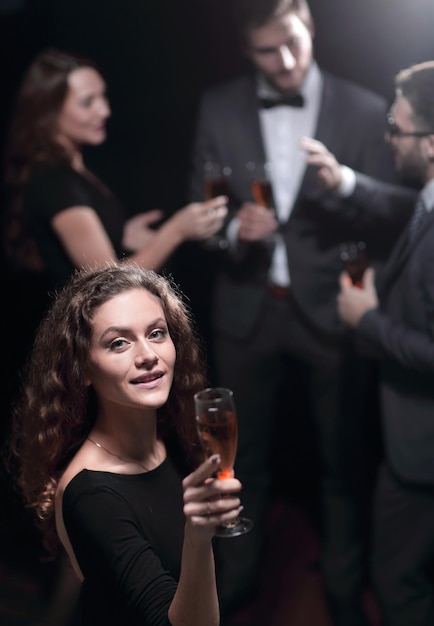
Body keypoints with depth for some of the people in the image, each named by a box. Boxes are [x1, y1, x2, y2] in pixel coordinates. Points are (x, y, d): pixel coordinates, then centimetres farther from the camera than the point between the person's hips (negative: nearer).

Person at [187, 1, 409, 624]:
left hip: (332, 312, -1)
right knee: (246, 457, 18)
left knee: (344, 460, 13)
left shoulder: (366, 110, -7)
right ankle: (237, 576, 40)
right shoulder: (218, 107, 0)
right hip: (246, 311, 2)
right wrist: (233, 230, -18)